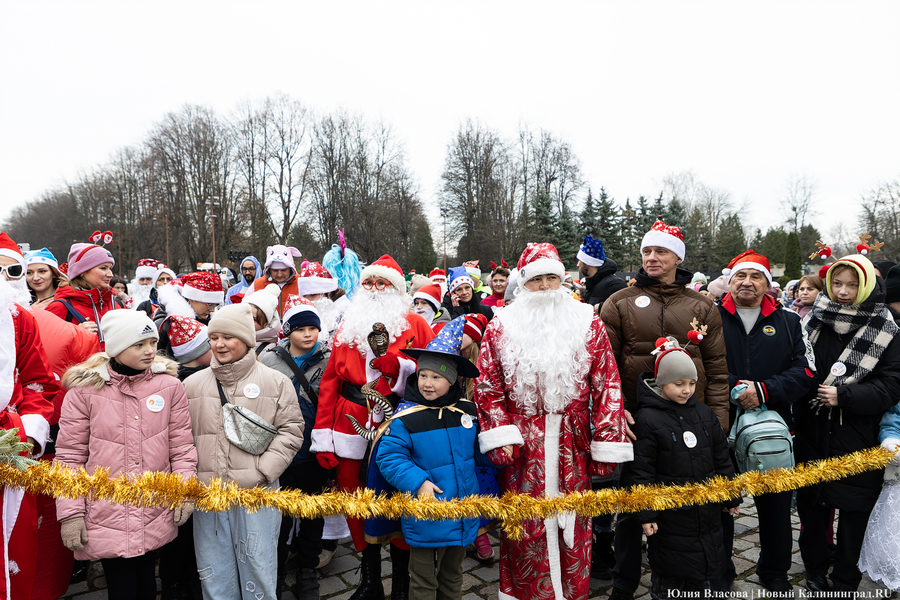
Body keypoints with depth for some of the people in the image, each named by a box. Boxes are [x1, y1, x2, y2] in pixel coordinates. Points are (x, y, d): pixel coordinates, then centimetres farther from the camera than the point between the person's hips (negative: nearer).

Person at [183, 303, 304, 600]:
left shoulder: (276, 382, 2)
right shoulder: (192, 384, 11)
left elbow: (291, 430, -2)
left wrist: (262, 472, -11)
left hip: (258, 495, -2)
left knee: (258, 574, 4)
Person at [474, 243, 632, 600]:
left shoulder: (588, 325, 3)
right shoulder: (501, 327, 4)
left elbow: (607, 386, 0)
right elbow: (487, 386, 3)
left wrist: (606, 445, -4)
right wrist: (500, 436, -8)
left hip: (572, 442, 0)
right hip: (521, 444, 0)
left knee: (572, 525, 8)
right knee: (524, 526, 7)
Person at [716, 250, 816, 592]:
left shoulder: (788, 323, 7)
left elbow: (804, 371, -3)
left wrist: (764, 391, -17)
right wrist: (732, 388, -20)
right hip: (720, 427, -2)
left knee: (775, 506, 15)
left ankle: (774, 571, 36)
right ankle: (719, 572, 28)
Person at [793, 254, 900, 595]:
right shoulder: (812, 324, 3)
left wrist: (844, 395, -19)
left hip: (857, 444, -2)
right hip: (812, 439, 2)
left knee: (854, 514, 8)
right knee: (812, 506, 12)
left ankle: (845, 582, 26)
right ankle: (814, 571, 31)